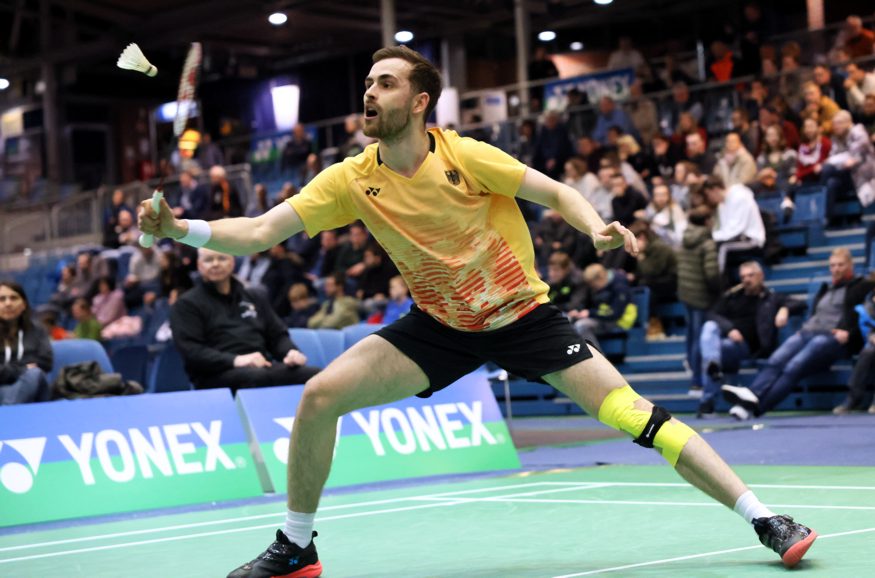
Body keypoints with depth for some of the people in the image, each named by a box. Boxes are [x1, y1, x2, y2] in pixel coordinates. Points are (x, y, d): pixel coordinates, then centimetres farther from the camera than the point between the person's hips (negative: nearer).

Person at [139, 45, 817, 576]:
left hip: (523, 314, -3)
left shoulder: (465, 156, -17)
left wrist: (599, 228, -30)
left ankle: (765, 520, -5)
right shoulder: (353, 179, -10)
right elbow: (260, 232, -13)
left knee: (632, 414, -14)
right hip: (440, 326, 3)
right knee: (319, 396, -12)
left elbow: (557, 193, -9)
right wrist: (181, 228, -28)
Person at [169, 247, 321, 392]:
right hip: (217, 373, -5)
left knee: (316, 376, -27)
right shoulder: (187, 304, 11)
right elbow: (190, 350, -3)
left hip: (263, 366, 5)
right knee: (258, 377, -41)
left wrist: (291, 352, 0)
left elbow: (277, 335, 27)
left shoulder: (254, 298, 28)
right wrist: (235, 360, -20)